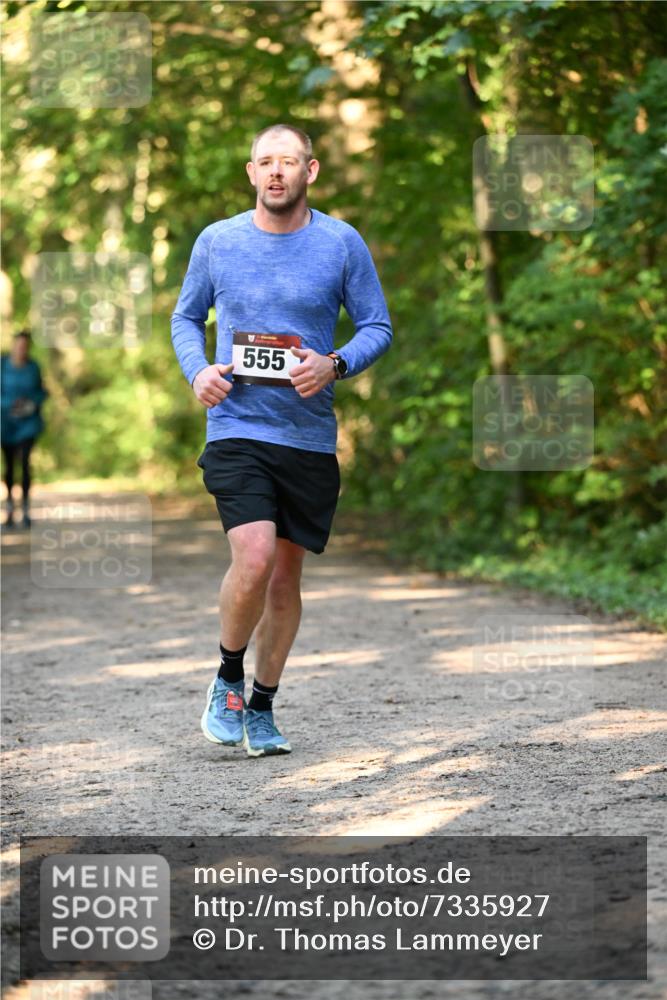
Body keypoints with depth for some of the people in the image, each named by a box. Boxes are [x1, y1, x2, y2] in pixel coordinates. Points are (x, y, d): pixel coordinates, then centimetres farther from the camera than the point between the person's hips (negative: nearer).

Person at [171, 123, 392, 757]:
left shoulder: (342, 243, 1)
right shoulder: (216, 241, 3)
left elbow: (377, 327, 7)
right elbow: (186, 317, 16)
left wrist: (335, 366, -13)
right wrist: (197, 371, -4)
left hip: (309, 435, 2)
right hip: (236, 426, -1)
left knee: (286, 573, 9)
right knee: (254, 558, -19)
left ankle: (262, 708, 26)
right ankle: (228, 681, 6)